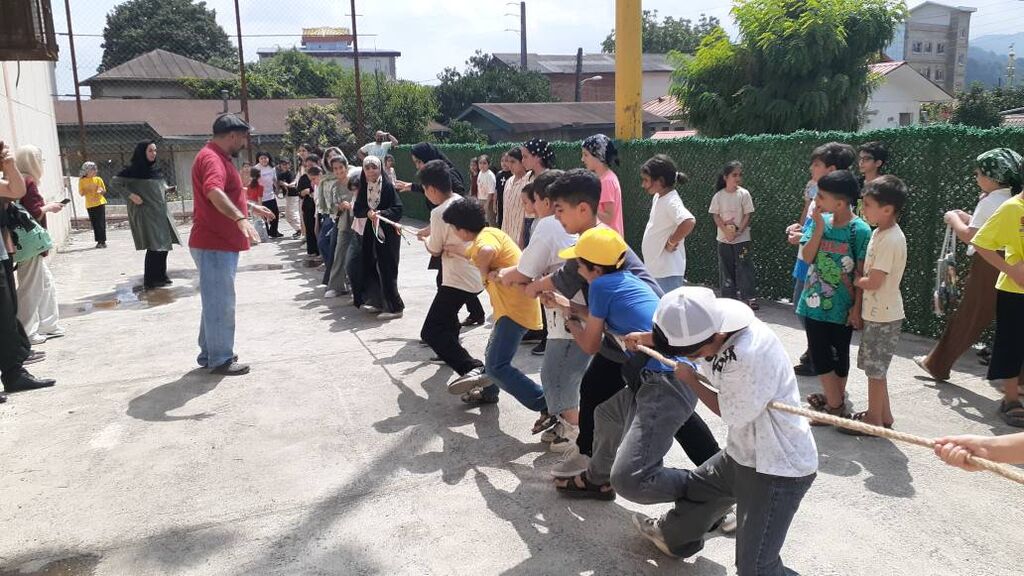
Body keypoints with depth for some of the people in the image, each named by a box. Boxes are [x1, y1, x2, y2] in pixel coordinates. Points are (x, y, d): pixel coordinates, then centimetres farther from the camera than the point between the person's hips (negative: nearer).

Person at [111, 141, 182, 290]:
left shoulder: (156, 169, 11)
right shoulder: (134, 169, -8)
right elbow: (114, 182, -7)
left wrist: (164, 188, 6)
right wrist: (131, 195, -15)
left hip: (160, 211, 7)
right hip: (145, 212, -7)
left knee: (164, 244, 9)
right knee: (154, 246, -9)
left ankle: (161, 276, 22)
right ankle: (150, 281, -1)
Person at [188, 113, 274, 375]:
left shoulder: (219, 157, 18)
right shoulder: (212, 158, -17)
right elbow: (214, 192, -38)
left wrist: (253, 206, 42)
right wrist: (241, 219, -50)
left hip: (221, 243, 11)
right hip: (214, 245, -11)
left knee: (217, 301, 17)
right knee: (221, 302, -5)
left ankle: (210, 353, 27)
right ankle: (220, 360, 3)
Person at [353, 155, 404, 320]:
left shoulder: (387, 186, -10)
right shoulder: (364, 187, 6)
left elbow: (398, 209, -12)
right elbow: (357, 209, 3)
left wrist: (381, 213, -26)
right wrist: (367, 212, -17)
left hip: (387, 234, -6)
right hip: (369, 234, 6)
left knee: (387, 269, -5)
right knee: (370, 268, 9)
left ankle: (394, 307, 2)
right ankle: (378, 302, 22)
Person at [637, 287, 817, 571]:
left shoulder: (750, 355, -37)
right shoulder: (715, 329, -11)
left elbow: (732, 415, -19)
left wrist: (690, 380, -8)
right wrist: (651, 339, 10)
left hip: (779, 468, -9)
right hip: (744, 454, 9)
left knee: (755, 568, -13)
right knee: (693, 489, 29)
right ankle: (674, 537, 58)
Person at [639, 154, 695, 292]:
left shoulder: (671, 201, -20)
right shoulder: (658, 197, 8)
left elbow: (689, 222, -37)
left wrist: (671, 242, -24)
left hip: (668, 272, -10)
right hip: (655, 269, 10)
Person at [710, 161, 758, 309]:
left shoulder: (744, 193, -5)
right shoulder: (718, 196, -2)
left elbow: (748, 215, -5)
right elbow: (715, 215, -2)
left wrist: (738, 230, -13)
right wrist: (726, 231, -14)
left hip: (742, 238, -2)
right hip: (723, 238, 2)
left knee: (744, 267, -4)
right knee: (726, 268, 7)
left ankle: (749, 298, 0)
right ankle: (729, 297, 17)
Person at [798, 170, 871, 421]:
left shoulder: (860, 230, -15)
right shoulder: (819, 220, -1)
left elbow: (862, 274, -11)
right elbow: (807, 257, -6)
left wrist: (857, 308, -10)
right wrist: (819, 228, -16)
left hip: (842, 306, -4)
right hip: (816, 301, 4)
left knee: (840, 354, 10)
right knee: (819, 354, 10)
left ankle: (836, 404, 23)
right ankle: (834, 400, 26)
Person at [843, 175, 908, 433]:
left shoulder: (890, 240, -22)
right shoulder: (880, 232, 7)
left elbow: (872, 282, -22)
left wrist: (852, 280, -7)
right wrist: (860, 279, 0)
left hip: (882, 315, -9)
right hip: (877, 312, 9)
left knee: (875, 369, 3)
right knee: (875, 367, 18)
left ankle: (874, 419, 16)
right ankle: (883, 414, 31)